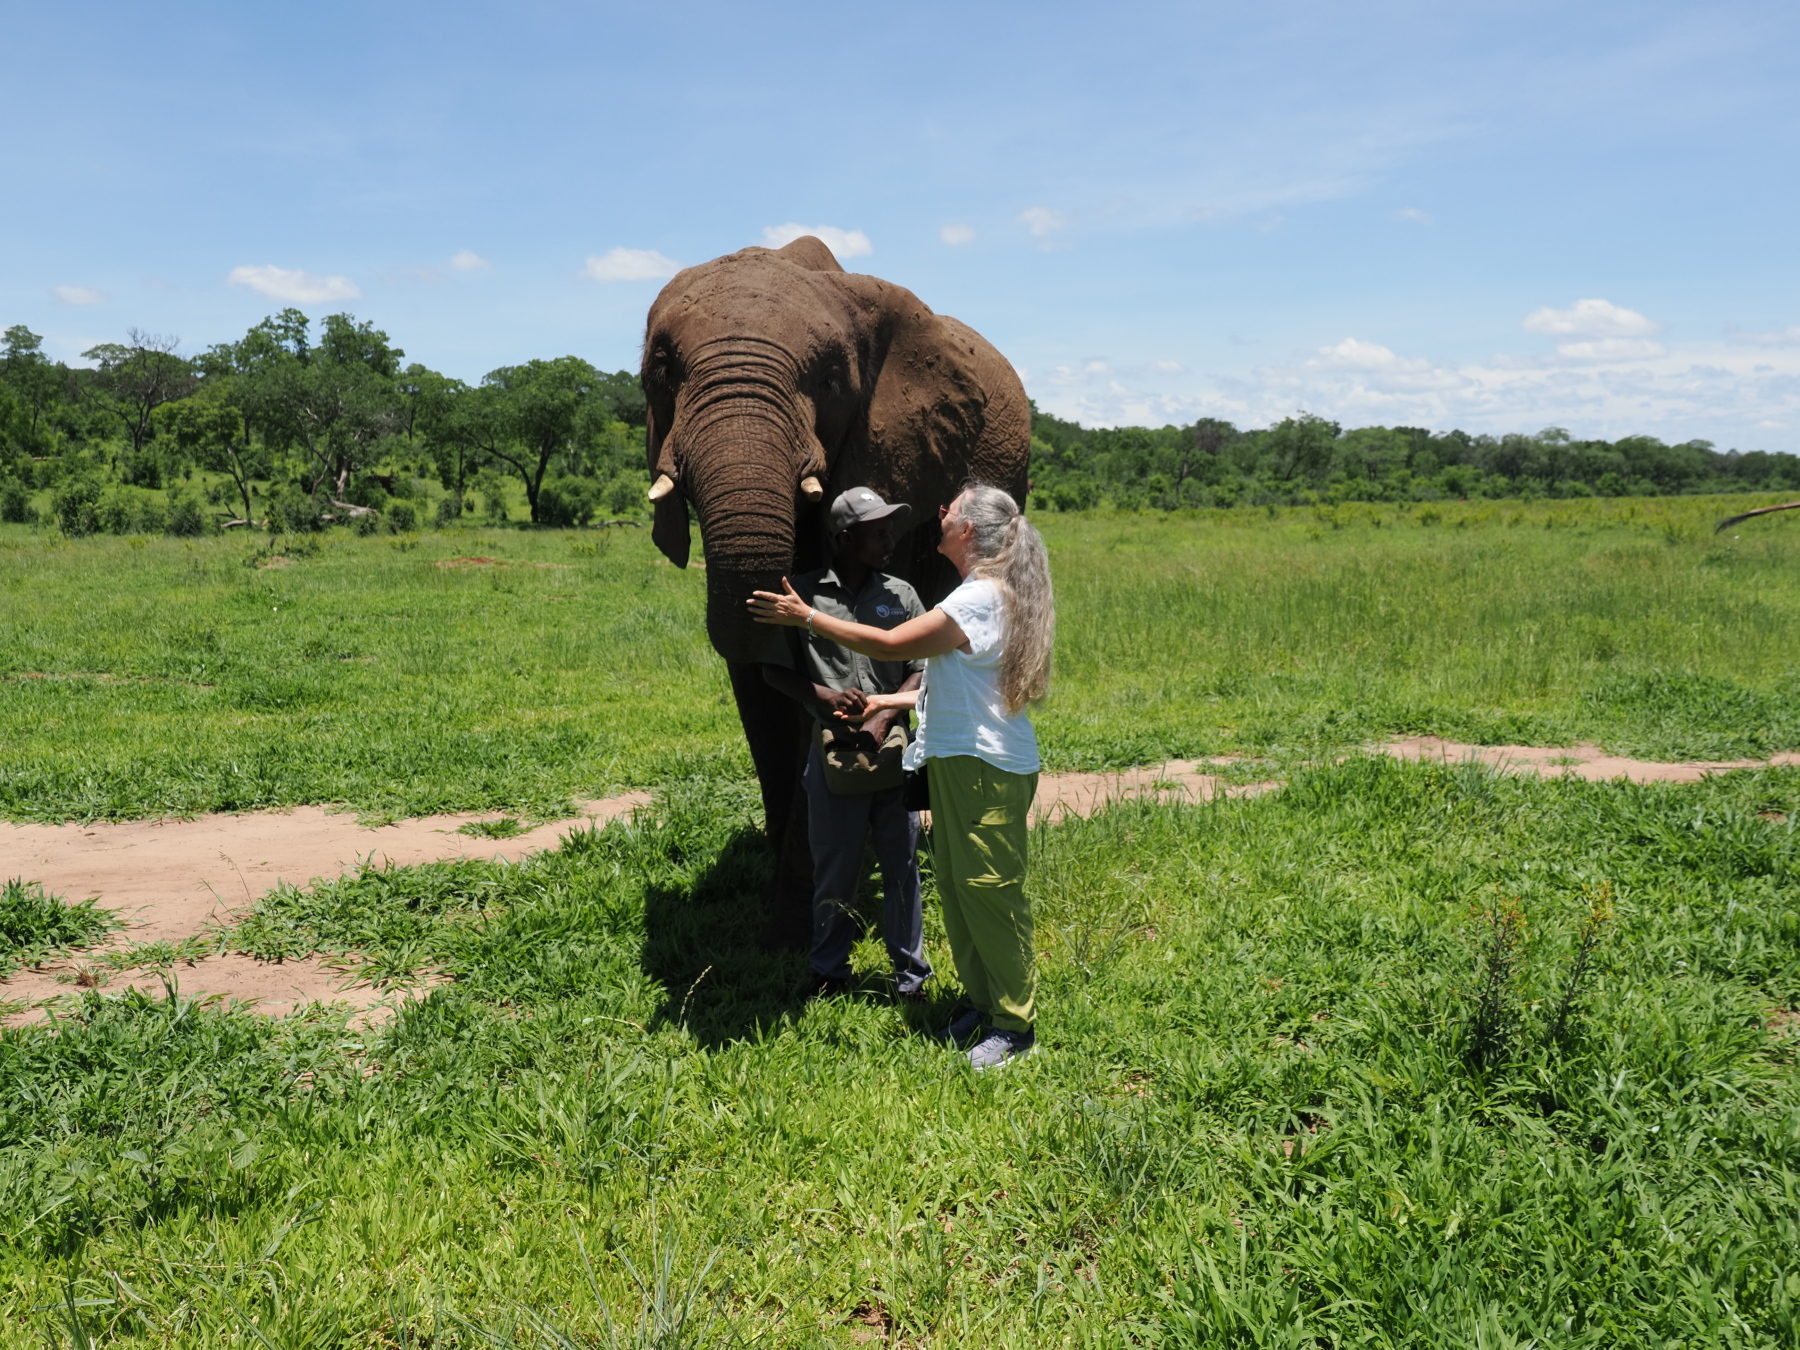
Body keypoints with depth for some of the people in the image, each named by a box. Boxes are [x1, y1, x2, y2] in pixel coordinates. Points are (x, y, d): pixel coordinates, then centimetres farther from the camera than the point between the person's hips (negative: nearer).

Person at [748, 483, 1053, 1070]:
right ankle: (981, 1000, 26)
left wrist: (805, 616, -13)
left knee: (989, 889, -4)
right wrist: (889, 701, 20)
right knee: (954, 883, 14)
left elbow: (892, 645, -20)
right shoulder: (985, 593, 16)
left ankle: (1015, 1024, 7)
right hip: (956, 759, 10)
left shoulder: (982, 597, -18)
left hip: (987, 769, -10)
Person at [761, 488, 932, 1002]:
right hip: (833, 748, -1)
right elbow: (774, 670, 3)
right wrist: (826, 697, -11)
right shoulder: (803, 593, 1)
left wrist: (882, 720, -10)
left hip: (892, 747, 2)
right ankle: (829, 971, 26)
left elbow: (920, 672, 4)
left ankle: (910, 974, 22)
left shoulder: (901, 595, 7)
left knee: (901, 867, 8)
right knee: (833, 868, 8)